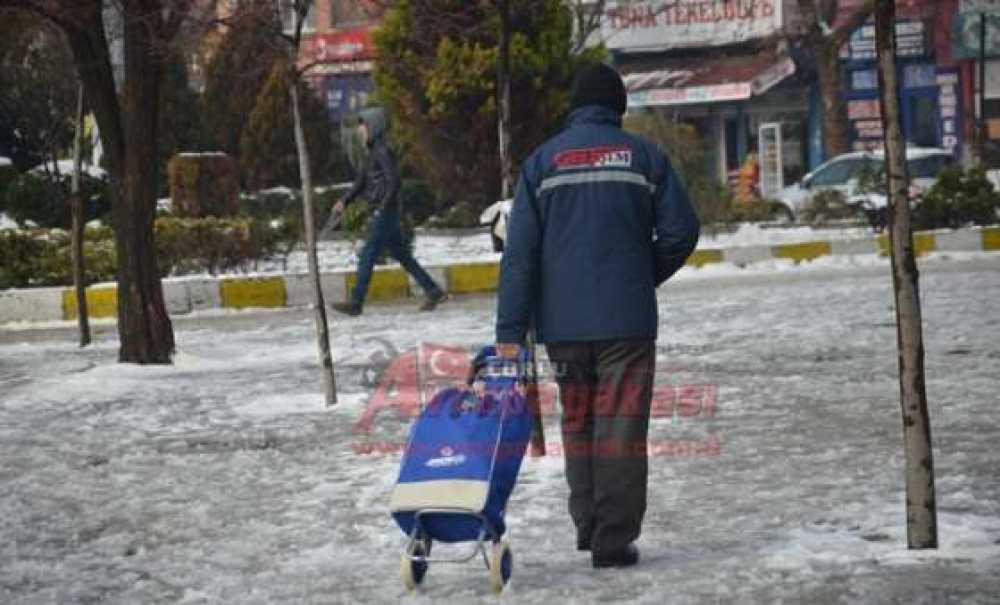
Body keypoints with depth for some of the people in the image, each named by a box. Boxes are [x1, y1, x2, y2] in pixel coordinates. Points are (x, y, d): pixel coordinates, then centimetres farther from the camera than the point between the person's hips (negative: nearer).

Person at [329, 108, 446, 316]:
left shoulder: (383, 152, -14)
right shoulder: (374, 152, 15)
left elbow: (393, 182, -20)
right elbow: (362, 181, 20)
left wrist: (382, 209, -21)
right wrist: (344, 201, 14)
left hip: (386, 213, -10)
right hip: (386, 214, 10)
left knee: (367, 256, -8)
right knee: (402, 255, 13)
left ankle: (356, 303, -6)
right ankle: (433, 292, 16)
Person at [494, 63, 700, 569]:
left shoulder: (542, 161, 4)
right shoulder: (643, 156, 2)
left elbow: (520, 251, -2)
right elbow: (681, 231, -1)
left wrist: (510, 331, -2)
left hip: (562, 322, 2)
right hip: (627, 319, -2)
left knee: (577, 422, 16)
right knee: (620, 427, 0)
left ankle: (588, 526, 20)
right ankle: (614, 540, -4)